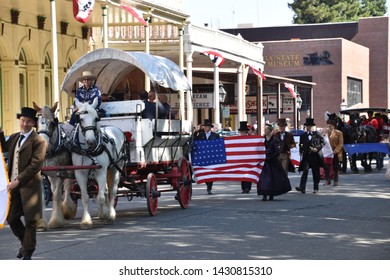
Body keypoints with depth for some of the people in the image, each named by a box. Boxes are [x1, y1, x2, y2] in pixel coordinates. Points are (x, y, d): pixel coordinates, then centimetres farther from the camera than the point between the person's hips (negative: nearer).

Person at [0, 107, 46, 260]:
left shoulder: (38, 141, -10)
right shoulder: (14, 137, 12)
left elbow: (36, 165, -18)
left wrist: (18, 180, -23)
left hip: (29, 186, -6)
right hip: (14, 185, 6)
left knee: (30, 220, 2)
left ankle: (27, 252, 14)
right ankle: (25, 243, 32)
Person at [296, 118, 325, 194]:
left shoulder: (317, 134, 3)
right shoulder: (303, 136, 10)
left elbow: (323, 143, 5)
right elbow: (301, 145, 19)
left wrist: (317, 148, -9)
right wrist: (301, 151, 2)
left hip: (315, 155, -1)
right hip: (306, 156, 1)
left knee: (316, 172, 6)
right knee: (305, 170, -13)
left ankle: (316, 188, 18)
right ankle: (302, 188, -22)